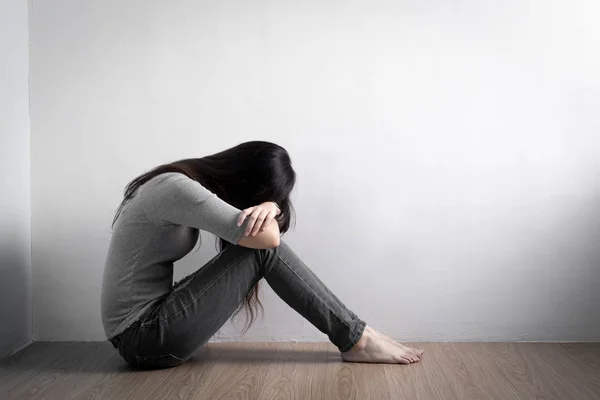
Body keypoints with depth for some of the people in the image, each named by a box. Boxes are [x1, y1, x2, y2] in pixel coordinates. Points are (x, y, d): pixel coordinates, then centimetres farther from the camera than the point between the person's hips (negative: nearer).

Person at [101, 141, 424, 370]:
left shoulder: (185, 182, 8)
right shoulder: (176, 188, -21)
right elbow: (268, 237, -23)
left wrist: (268, 206, -14)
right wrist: (264, 208, -1)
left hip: (150, 322, 9)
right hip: (145, 338, -9)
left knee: (261, 243, 0)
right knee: (263, 247, -16)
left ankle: (354, 335, 2)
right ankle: (357, 339, -5)